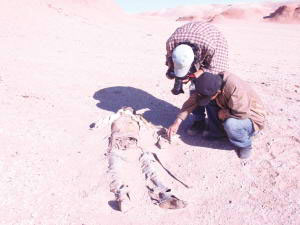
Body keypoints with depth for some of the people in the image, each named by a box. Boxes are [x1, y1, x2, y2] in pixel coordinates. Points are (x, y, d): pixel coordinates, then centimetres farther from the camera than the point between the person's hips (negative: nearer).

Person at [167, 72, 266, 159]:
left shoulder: (234, 88, -38)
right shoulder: (212, 85, -15)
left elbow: (242, 113, -37)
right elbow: (192, 101, -11)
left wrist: (223, 113, -19)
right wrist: (177, 122, -15)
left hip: (252, 118, -6)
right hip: (231, 113, 7)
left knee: (230, 123, -37)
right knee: (209, 102, -10)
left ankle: (245, 145, -5)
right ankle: (218, 132, 6)